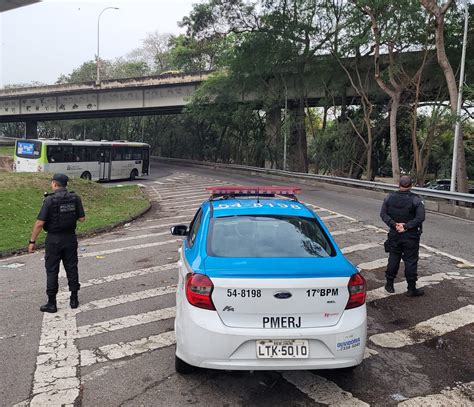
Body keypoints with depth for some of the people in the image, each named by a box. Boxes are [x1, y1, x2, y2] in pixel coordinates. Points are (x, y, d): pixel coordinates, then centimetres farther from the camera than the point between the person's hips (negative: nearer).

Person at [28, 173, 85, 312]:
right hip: (70, 238, 4)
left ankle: (51, 303, 12)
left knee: (52, 271, 6)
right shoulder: (75, 198, -4)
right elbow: (82, 218, 0)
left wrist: (32, 241, -6)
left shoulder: (50, 200, -15)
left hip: (54, 239, -3)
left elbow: (39, 223, -15)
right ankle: (74, 299, 20)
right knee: (72, 268, 13)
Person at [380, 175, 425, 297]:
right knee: (410, 261, 4)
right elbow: (420, 218, -18)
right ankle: (411, 289, 10)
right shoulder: (416, 200, -11)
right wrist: (406, 226, -16)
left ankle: (389, 284, 23)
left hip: (394, 235, 3)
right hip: (411, 236, -3)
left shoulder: (389, 198, -1)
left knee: (393, 259, 14)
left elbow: (383, 214, -4)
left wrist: (394, 224, -10)